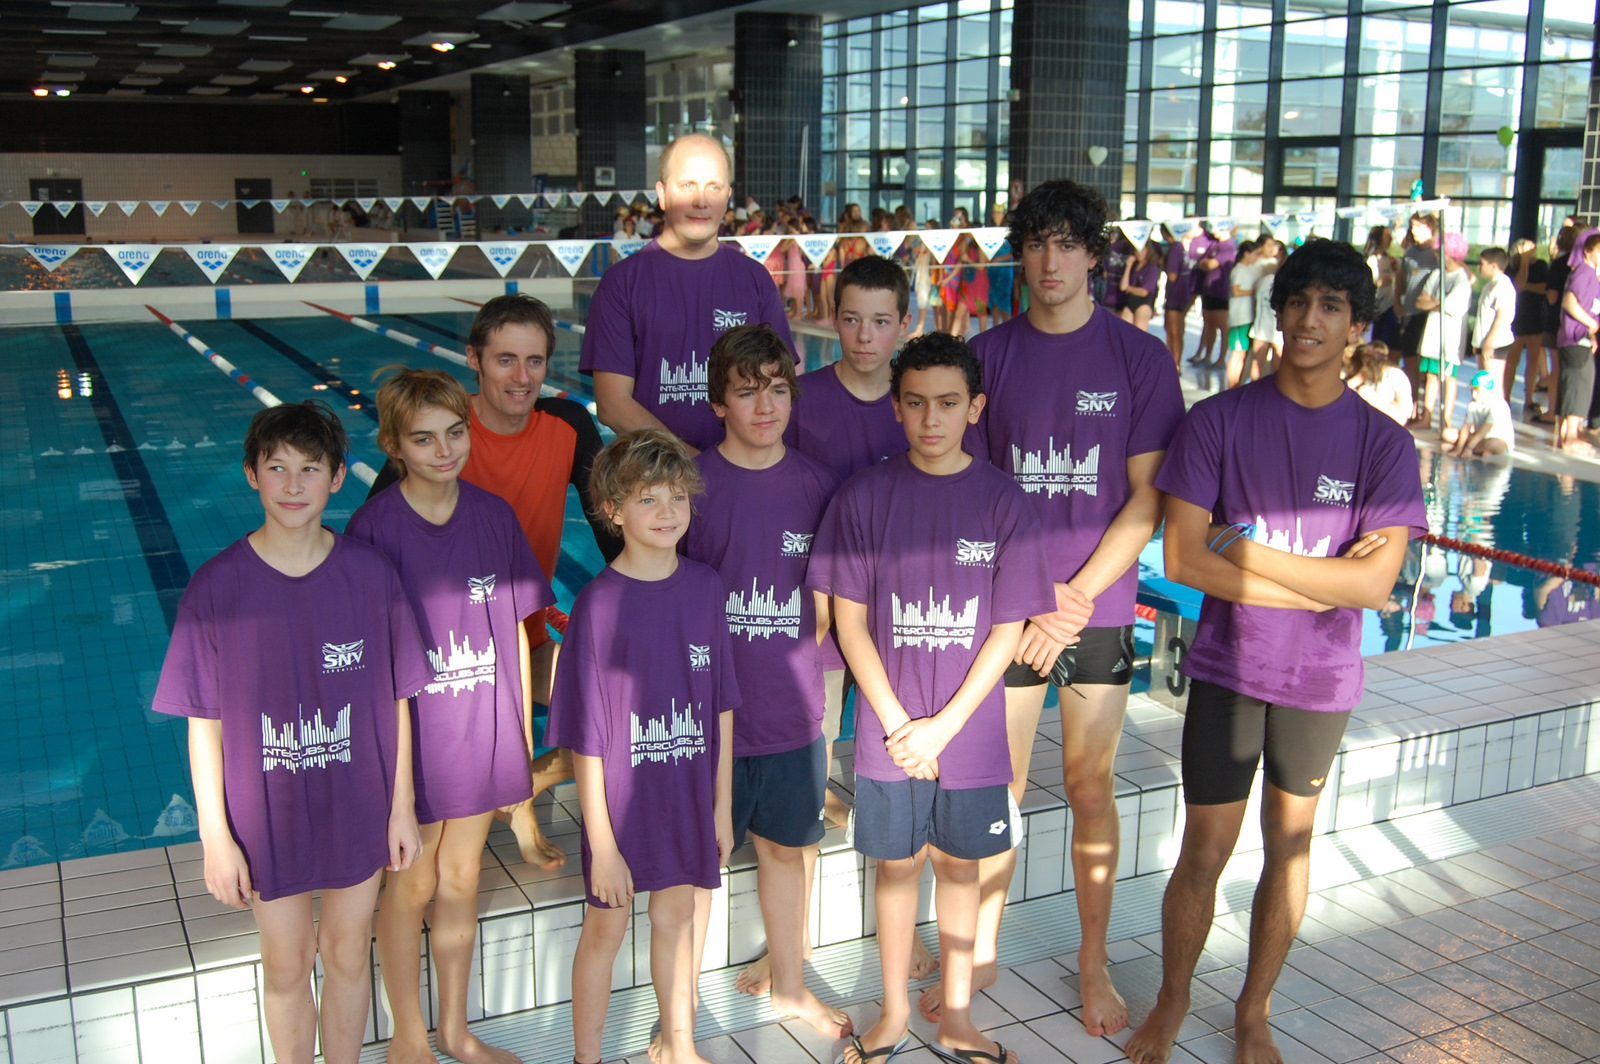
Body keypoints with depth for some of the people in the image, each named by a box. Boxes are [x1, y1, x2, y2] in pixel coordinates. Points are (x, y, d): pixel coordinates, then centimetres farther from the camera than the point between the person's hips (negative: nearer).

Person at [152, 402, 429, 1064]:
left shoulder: (370, 574, -10)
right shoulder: (218, 586, -14)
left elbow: (397, 700, -2)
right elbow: (204, 723, -8)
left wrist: (402, 808, 0)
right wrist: (215, 837, -8)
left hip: (357, 809, 1)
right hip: (267, 813, -1)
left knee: (348, 953, 17)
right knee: (286, 964, 16)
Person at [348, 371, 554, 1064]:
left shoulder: (494, 515, -2)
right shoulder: (374, 527, -14)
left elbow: (515, 628, 5)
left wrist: (522, 732, 6)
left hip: (482, 732, 4)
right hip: (409, 732, -4)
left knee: (461, 881, 18)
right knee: (413, 885, 13)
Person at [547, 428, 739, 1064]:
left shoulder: (704, 587, -4)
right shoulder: (599, 603, -18)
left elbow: (720, 706, 4)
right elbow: (586, 736, -15)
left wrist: (722, 805, 6)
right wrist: (602, 845, -14)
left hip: (688, 793, 4)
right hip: (620, 795, -4)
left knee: (678, 916, 20)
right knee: (606, 928, 12)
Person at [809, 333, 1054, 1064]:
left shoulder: (1003, 502, -6)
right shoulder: (864, 495, -6)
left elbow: (1007, 631, -5)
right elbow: (850, 620, -4)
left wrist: (942, 726, -11)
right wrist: (898, 723, -10)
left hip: (970, 730, 0)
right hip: (888, 732, 0)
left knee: (959, 865, 14)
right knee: (897, 864, 12)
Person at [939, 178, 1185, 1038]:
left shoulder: (1139, 357, -2)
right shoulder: (989, 354, 2)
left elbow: (1146, 499, -4)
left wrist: (1074, 601, -11)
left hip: (1099, 607, -1)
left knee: (1091, 788, 8)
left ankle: (1093, 964, 25)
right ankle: (979, 954, 26)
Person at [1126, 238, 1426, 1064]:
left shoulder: (1383, 443, -6)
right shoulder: (1218, 421, -9)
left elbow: (1374, 582, -15)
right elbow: (1182, 558, -16)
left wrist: (1249, 552, -18)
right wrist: (1327, 583, -15)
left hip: (1321, 677, 2)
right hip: (1228, 667, -1)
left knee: (1289, 846, 16)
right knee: (1204, 853, 4)